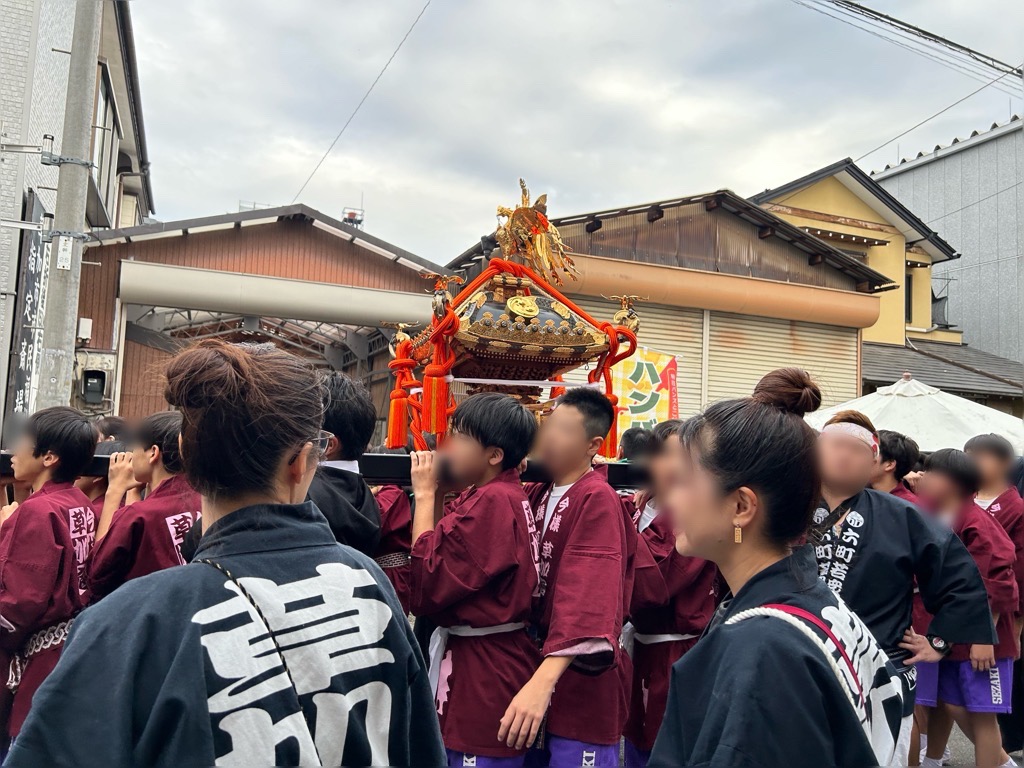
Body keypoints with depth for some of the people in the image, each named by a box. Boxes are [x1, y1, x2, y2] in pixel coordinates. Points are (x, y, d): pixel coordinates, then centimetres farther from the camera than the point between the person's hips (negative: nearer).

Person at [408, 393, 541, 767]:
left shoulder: (491, 501, -21)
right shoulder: (505, 495, 9)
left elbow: (427, 586, -23)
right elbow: (450, 559, 9)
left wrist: (425, 494, -15)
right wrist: (437, 493, 1)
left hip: (484, 673, -10)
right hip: (493, 663, 10)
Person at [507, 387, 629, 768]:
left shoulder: (597, 500, -17)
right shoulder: (535, 493, 6)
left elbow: (586, 600, -27)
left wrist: (544, 680, -36)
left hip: (579, 683, -7)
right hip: (531, 665, 7)